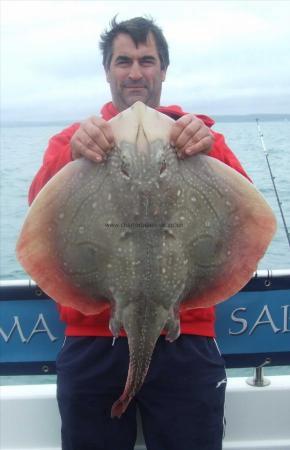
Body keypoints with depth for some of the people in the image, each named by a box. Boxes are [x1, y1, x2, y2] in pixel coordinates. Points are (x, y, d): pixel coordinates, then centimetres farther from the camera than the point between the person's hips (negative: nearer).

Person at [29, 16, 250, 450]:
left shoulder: (199, 136, 6)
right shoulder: (72, 139, 7)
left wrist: (208, 151, -28)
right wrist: (73, 155, -28)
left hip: (185, 341, 0)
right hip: (91, 344, 1)